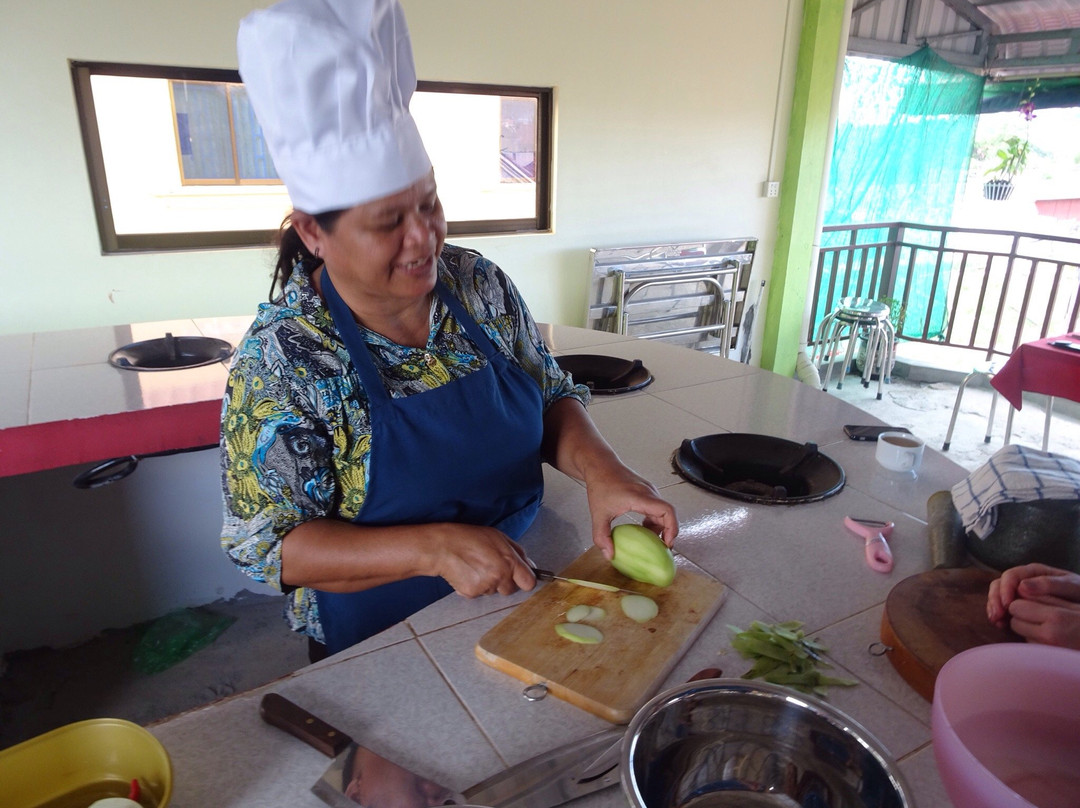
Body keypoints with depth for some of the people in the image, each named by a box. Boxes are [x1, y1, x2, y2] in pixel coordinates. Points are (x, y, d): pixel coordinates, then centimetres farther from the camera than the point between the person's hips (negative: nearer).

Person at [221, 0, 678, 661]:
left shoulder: (479, 283, -10)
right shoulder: (280, 360, -21)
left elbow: (553, 397, 0)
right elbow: (265, 543, -19)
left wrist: (600, 468, -21)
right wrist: (435, 548, -31)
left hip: (521, 590, 5)